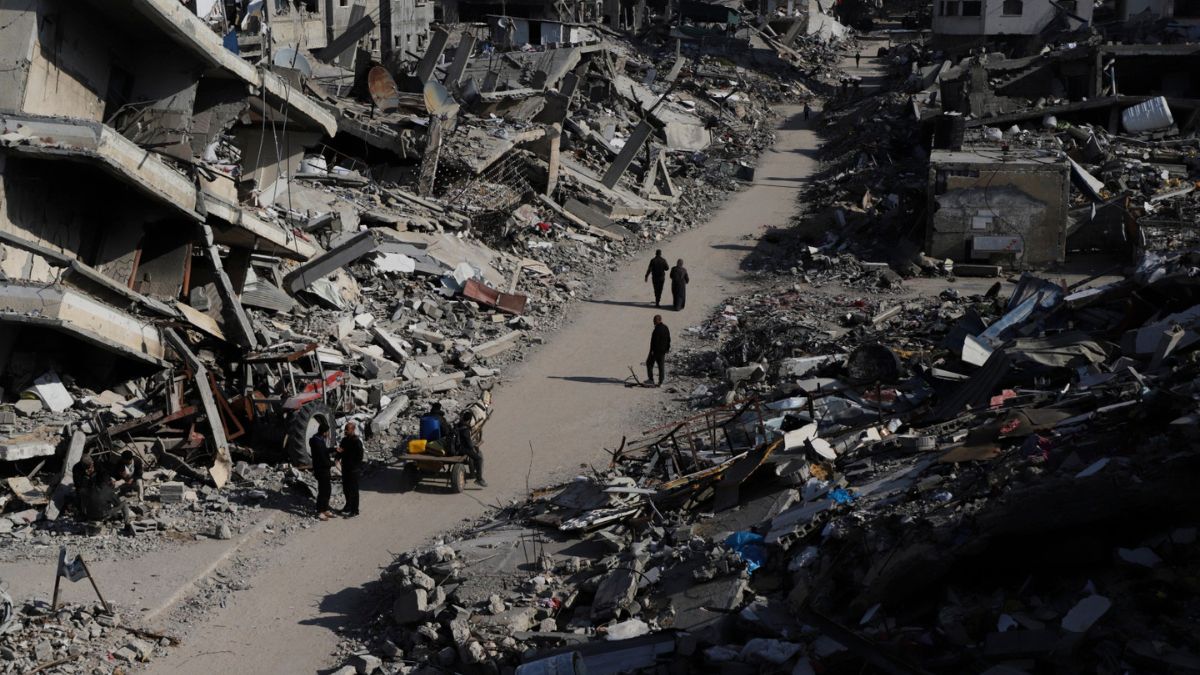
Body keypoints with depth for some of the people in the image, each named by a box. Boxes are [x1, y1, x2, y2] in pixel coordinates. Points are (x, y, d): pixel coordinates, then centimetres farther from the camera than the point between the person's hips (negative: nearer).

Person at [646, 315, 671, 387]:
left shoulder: (657, 329, -19)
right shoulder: (666, 328, 9)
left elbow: (655, 340, -21)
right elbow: (668, 339, 15)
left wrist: (652, 350, -19)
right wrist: (667, 348, 22)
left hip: (656, 350, -8)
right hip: (663, 350, 8)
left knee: (649, 363, 7)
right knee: (661, 366, 9)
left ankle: (651, 379, 5)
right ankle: (661, 382, 8)